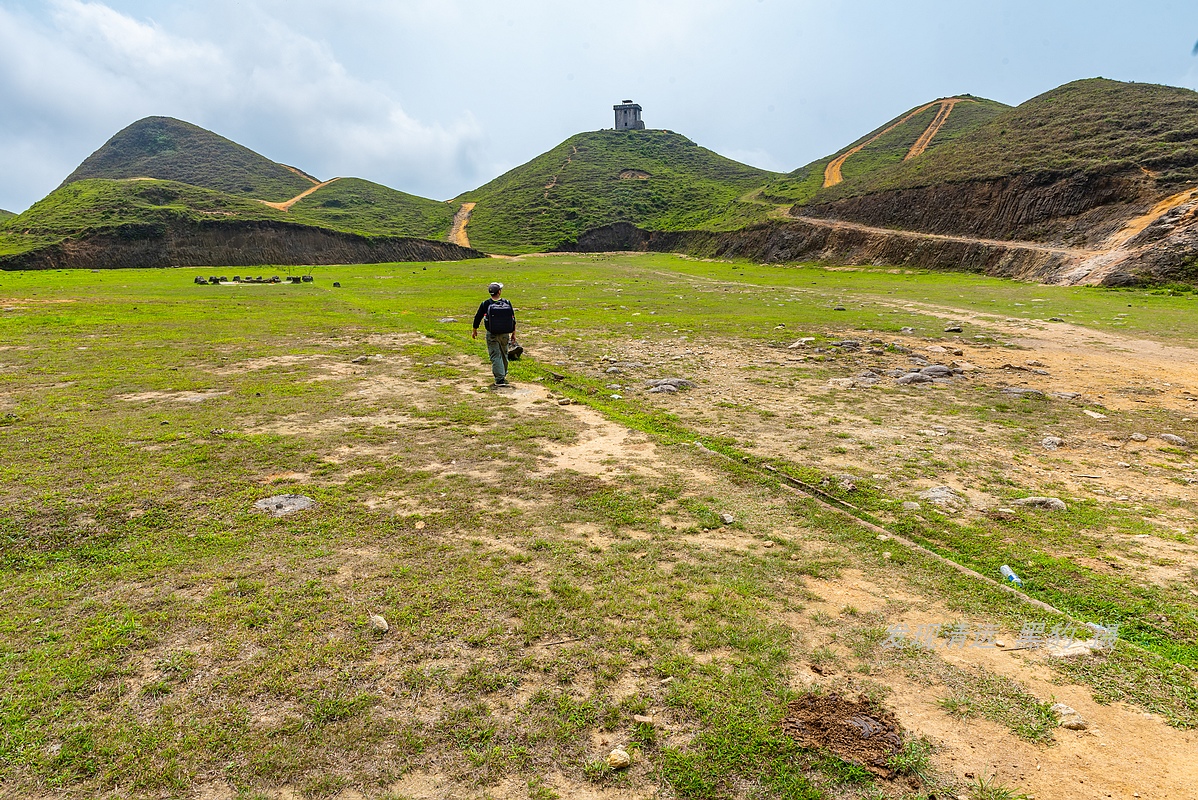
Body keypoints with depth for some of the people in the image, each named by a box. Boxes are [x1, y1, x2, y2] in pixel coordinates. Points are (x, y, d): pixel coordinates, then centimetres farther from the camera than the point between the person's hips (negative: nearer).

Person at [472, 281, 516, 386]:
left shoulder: (485, 304, -9)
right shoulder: (507, 303, -3)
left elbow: (478, 318, 0)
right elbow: (513, 320, 2)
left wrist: (475, 331, 16)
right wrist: (513, 334, 14)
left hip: (492, 335, -2)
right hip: (505, 334, 3)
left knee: (495, 356, 0)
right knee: (504, 355, 20)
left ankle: (500, 379, -8)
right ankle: (503, 375, 38)